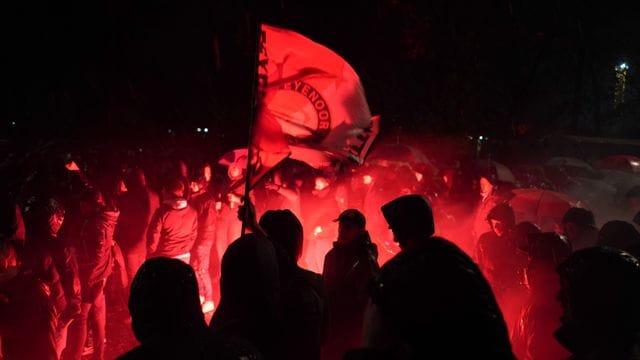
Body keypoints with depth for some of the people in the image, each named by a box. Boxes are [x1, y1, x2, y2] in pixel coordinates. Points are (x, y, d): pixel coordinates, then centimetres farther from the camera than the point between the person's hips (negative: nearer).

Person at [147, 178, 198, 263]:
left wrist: (150, 256, 5)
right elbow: (193, 236, 7)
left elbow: (153, 237, -10)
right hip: (184, 257, 4)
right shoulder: (192, 213, -3)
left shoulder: (162, 212, -16)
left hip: (164, 259, -4)